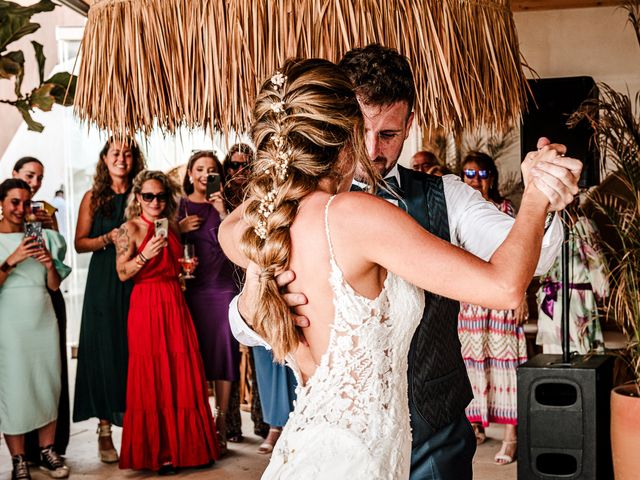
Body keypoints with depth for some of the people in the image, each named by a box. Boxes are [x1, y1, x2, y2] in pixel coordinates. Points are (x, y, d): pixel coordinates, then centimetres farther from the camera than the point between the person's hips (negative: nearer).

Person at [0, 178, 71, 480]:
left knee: (48, 385, 6)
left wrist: (50, 264, -9)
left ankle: (47, 452, 17)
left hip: (44, 321, 3)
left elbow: (54, 286, 9)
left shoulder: (42, 237, 8)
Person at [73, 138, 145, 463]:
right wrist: (109, 238, -13)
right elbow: (80, 243, 3)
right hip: (104, 282, -1)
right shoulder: (94, 198, 5)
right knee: (105, 351, 1)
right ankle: (105, 432, 7)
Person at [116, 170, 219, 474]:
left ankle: (185, 446, 15)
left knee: (183, 374, 5)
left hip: (175, 305, 5)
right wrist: (145, 255, -22)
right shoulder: (129, 229, -3)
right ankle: (155, 452, 9)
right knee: (152, 377, -1)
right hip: (146, 307, -5)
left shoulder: (171, 227, 14)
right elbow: (122, 273, -7)